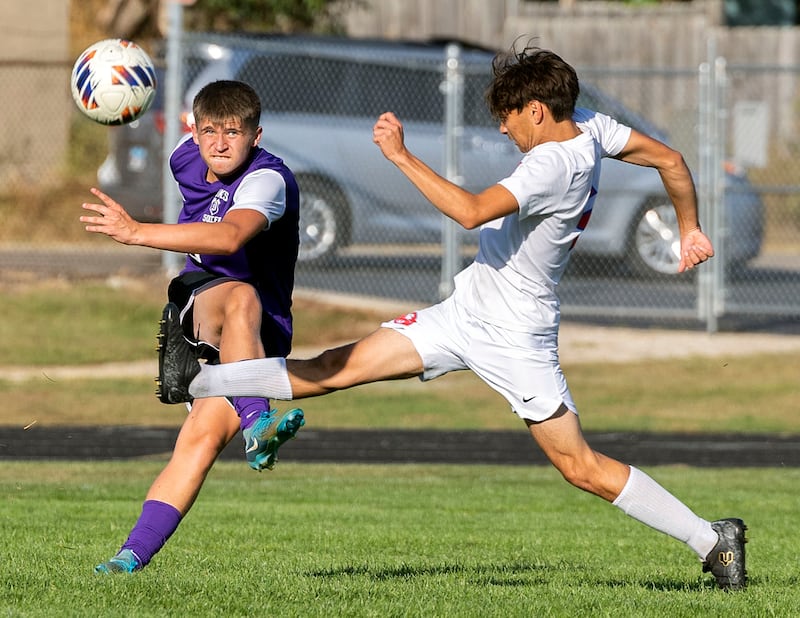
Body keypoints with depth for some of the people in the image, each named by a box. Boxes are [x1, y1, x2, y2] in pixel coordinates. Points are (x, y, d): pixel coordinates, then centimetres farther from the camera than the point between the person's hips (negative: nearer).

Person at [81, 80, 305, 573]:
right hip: (198, 304, 4)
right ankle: (257, 423, -51)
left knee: (203, 438, -26)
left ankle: (136, 553, -29)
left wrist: (137, 232, -49)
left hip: (261, 333, -4)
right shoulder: (188, 162, 2)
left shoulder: (268, 178, -22)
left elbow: (231, 237, -44)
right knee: (240, 297, -33)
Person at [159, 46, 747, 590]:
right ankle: (199, 379, 2)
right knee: (339, 367, 5)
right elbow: (670, 159, 10)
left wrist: (402, 155, -32)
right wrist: (690, 229, 26)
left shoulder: (552, 165, -27)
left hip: (513, 337, -9)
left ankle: (710, 538, 6)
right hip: (465, 308, 9)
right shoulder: (588, 126, 0)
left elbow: (472, 211, -38)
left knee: (583, 467, -3)